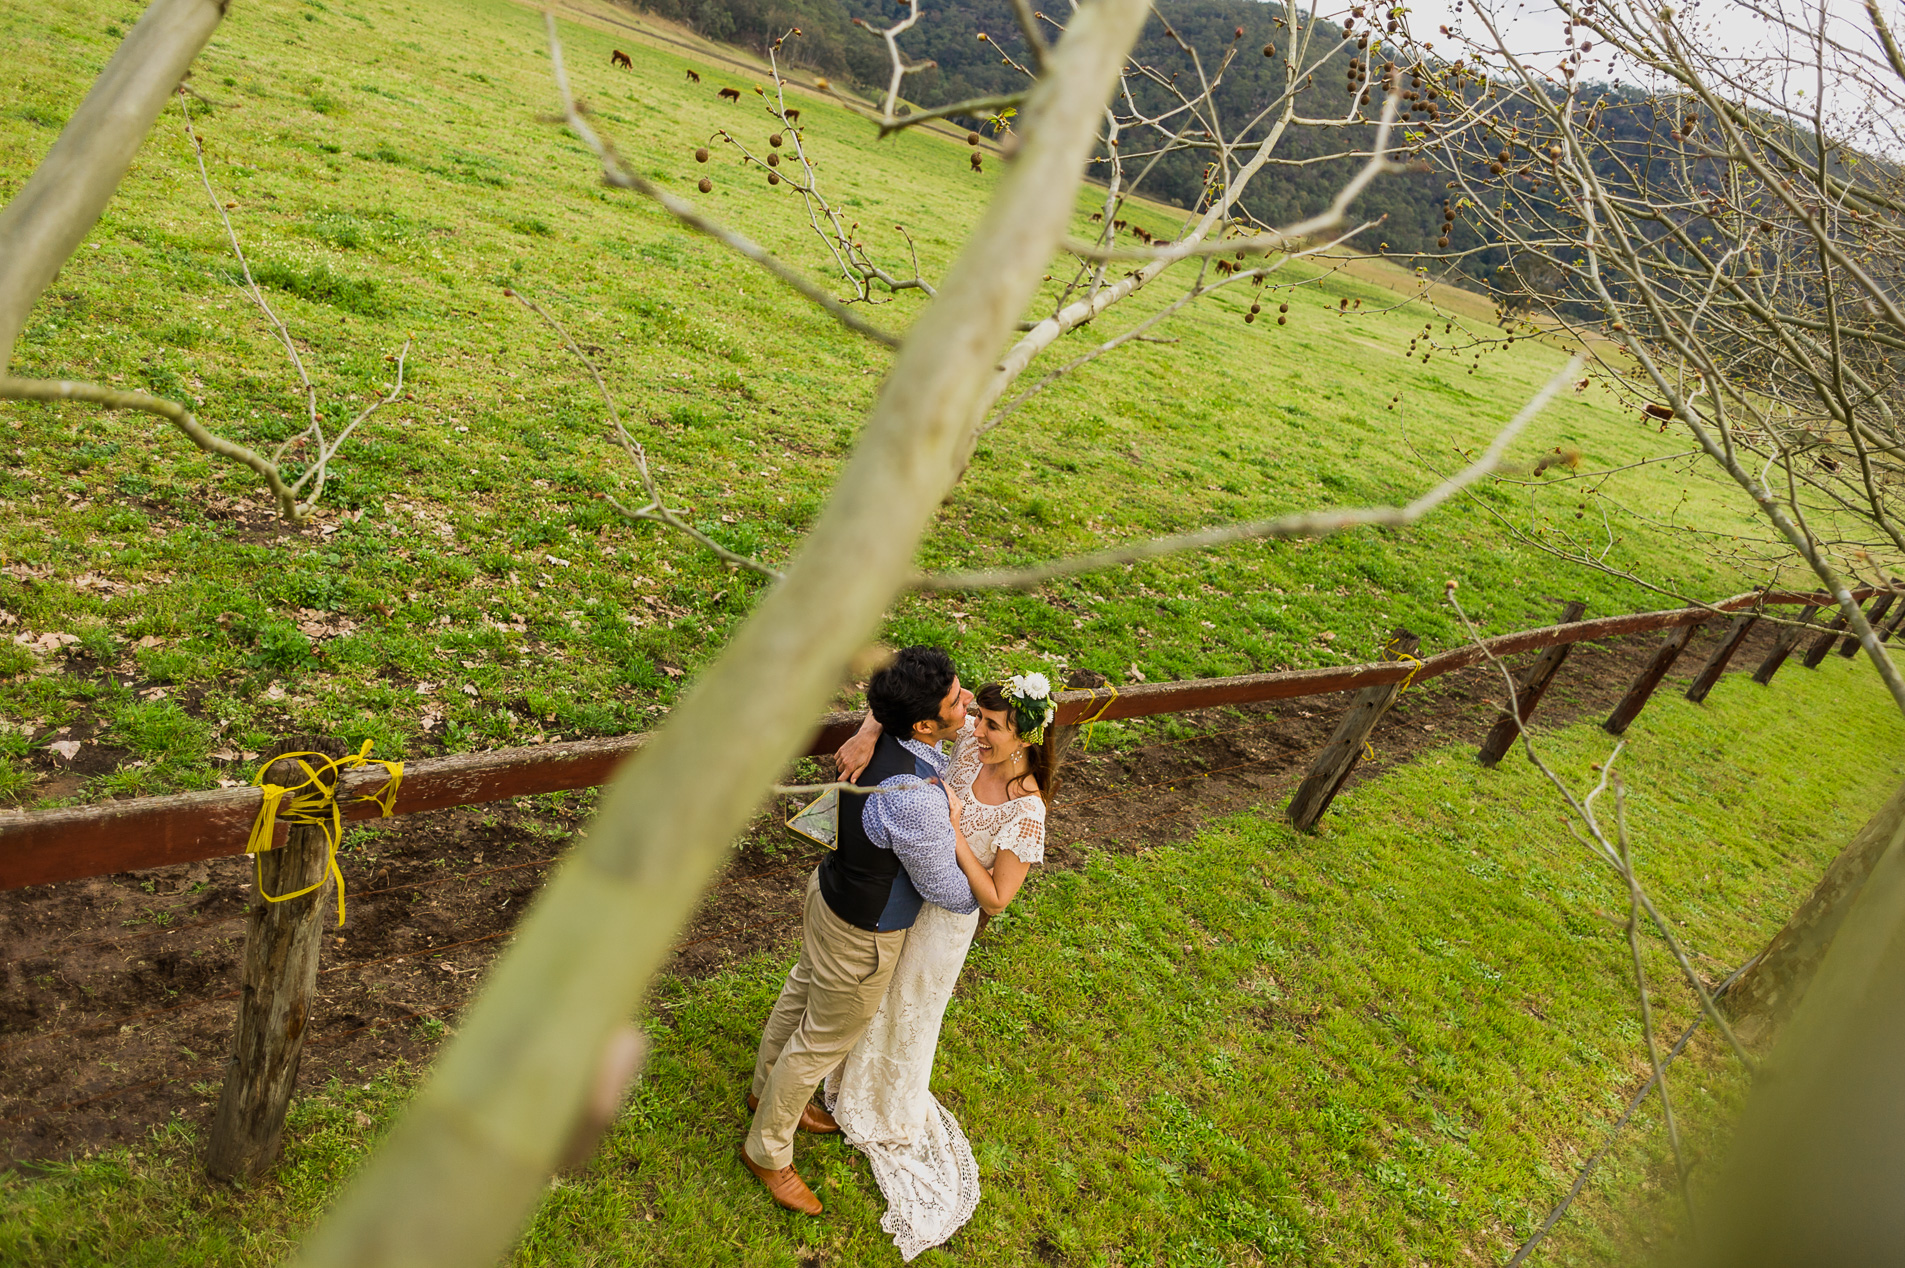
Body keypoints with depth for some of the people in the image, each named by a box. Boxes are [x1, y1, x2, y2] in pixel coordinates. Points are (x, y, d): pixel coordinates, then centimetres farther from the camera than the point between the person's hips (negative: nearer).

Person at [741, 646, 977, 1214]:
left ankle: (768, 1090, 60)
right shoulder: (914, 801, -41)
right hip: (862, 934, -8)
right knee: (824, 1039, 17)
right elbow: (944, 890, -23)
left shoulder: (882, 734, -17)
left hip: (830, 889, 8)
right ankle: (767, 1149, 42)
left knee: (801, 998, 31)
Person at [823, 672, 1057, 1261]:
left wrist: (953, 828, -33)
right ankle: (860, 1081, 59)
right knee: (875, 994, 28)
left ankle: (894, 1122, 49)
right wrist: (865, 734, -32)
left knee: (909, 1013, 19)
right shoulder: (971, 742, -18)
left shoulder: (1026, 814, -31)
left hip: (943, 919, -5)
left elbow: (994, 900, -24)